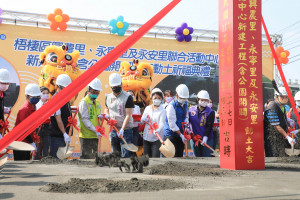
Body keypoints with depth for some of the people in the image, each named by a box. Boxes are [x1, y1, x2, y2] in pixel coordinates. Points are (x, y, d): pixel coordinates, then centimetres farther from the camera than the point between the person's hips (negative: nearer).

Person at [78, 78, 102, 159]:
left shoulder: (97, 102, 15)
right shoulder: (84, 102, -9)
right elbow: (85, 119, -16)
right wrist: (95, 130, -24)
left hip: (95, 136, 8)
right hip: (86, 135, -8)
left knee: (93, 157, 14)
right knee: (86, 158, -5)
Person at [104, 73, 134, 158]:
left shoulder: (128, 97, -9)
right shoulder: (108, 97, 10)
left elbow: (128, 115, -14)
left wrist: (122, 129, -22)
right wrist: (107, 114, 3)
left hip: (125, 130, -6)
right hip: (113, 129, 6)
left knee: (125, 155, -7)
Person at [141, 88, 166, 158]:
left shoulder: (162, 110, -4)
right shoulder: (148, 108, 10)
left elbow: (162, 123, -17)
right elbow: (142, 120, 11)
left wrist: (157, 130, -37)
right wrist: (144, 119, -14)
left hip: (157, 138, -4)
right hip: (146, 137, 4)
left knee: (155, 158, -9)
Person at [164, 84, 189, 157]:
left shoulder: (185, 104, 9)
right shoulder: (171, 106, -17)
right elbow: (172, 124, -19)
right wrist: (181, 135, -18)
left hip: (181, 133, 7)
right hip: (171, 134, -7)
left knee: (180, 155, 12)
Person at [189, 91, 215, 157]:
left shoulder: (210, 112, -5)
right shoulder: (191, 110, 3)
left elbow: (209, 126, -11)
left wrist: (205, 137, -20)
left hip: (207, 140, -3)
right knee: (197, 157, 11)